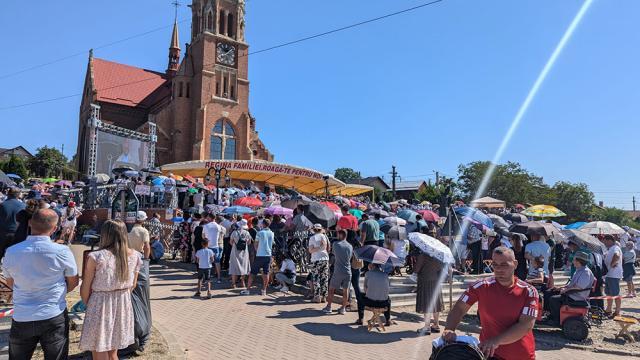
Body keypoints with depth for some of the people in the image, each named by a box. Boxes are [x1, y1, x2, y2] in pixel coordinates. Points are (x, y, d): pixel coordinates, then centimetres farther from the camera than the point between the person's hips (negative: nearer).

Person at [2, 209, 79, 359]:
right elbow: (73, 282, -1)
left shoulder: (11, 252, -8)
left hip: (21, 319, 3)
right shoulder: (62, 252, -16)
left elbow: (10, 283, 10)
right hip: (54, 317, -2)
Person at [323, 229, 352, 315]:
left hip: (338, 272, -3)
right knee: (345, 290, 11)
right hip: (348, 272, 3)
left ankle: (328, 307, 14)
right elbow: (351, 257, 12)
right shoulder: (350, 246, 3)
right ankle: (343, 308, 16)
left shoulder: (335, 244, -6)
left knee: (331, 289, 11)